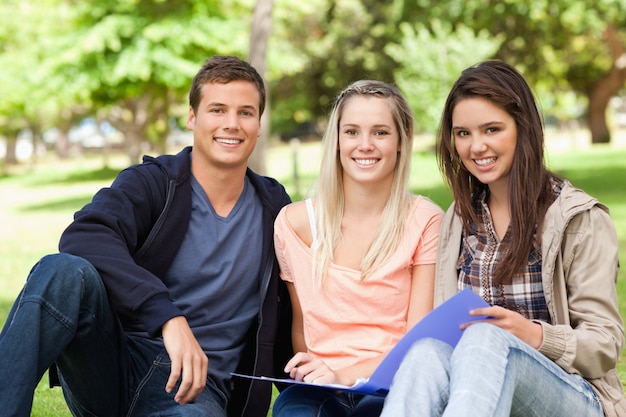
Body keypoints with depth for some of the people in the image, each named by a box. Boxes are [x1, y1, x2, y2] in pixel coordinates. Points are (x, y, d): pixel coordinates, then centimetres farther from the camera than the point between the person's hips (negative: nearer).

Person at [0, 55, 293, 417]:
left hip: (193, 386, 0)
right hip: (110, 367, 0)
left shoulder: (274, 209, 10)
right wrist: (168, 316, -33)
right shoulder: (151, 182, 0)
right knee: (64, 271, -32)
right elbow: (84, 238, -22)